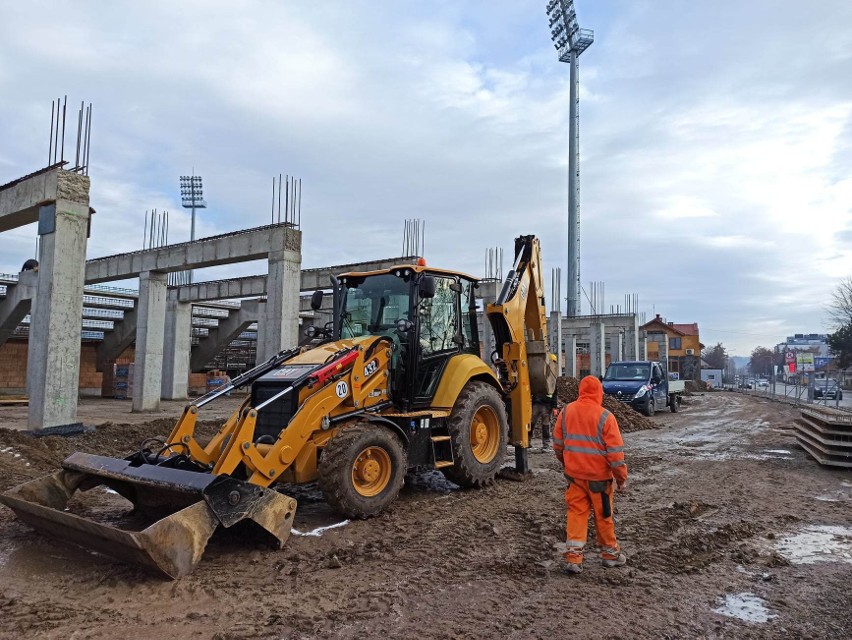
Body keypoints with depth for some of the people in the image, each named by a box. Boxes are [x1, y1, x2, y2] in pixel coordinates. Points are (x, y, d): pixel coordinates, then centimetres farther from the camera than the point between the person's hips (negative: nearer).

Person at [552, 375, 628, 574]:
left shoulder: (566, 411, -2)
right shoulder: (605, 417, -16)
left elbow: (558, 444, 7)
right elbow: (615, 452, -13)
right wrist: (622, 478, -3)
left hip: (574, 475, 3)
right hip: (599, 477, -3)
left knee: (576, 513, 9)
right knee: (603, 515, 13)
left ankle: (573, 557, 4)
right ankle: (610, 553, 30)